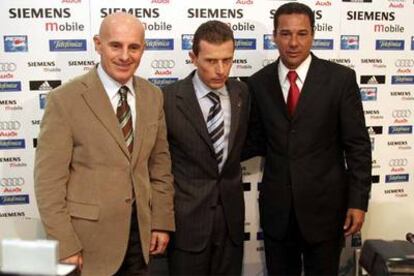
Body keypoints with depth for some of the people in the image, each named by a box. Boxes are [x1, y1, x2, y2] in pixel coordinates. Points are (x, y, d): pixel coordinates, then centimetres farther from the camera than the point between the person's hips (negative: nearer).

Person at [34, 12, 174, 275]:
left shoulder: (153, 96, 2)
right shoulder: (66, 99, -12)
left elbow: (160, 164, 7)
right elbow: (49, 179, -12)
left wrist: (162, 222, 4)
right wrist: (65, 245, -13)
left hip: (141, 229, 4)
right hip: (88, 234, -4)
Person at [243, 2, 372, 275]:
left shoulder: (340, 78, -6)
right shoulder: (258, 83, 0)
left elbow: (357, 145, -5)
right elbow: (257, 141, 6)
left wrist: (358, 201, -7)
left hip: (324, 204, -2)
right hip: (276, 206, 2)